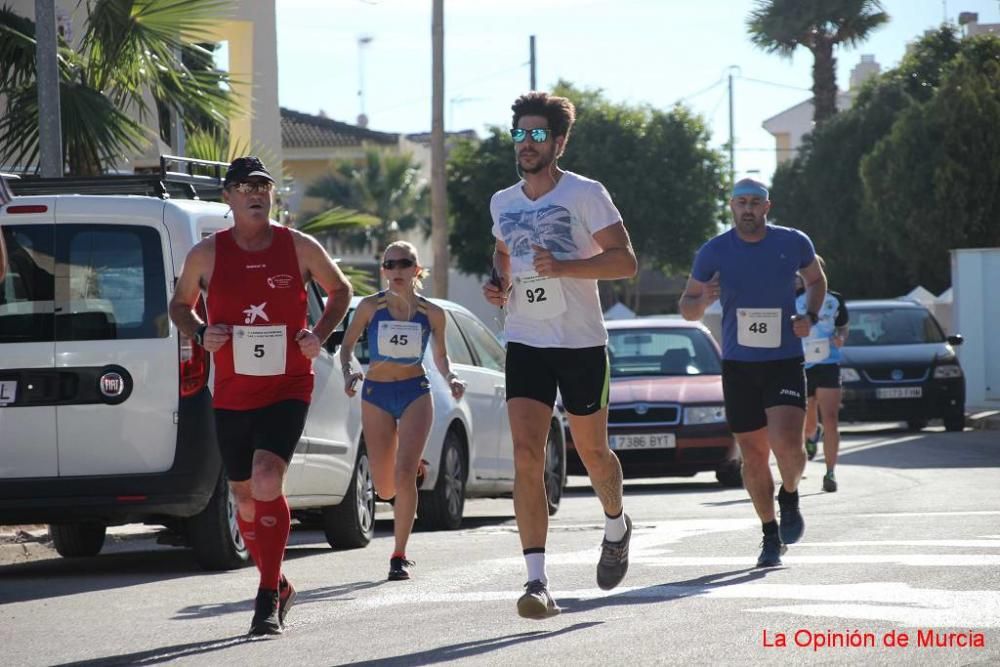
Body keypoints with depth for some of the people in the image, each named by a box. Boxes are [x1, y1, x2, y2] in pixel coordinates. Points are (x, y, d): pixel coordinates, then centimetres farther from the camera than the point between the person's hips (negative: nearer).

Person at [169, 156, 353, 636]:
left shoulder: (300, 248, -2)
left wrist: (319, 335, -2)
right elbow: (180, 304, 14)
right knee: (246, 498, 10)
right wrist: (200, 334, -6)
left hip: (287, 389, -3)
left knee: (267, 482, -22)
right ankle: (277, 586, 32)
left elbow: (340, 291, 14)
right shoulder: (206, 254, -1)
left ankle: (268, 598, -15)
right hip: (231, 394, 3)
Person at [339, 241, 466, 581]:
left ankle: (399, 556, -8)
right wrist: (349, 372, -17)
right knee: (385, 488, 3)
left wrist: (451, 378, -8)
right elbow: (347, 345, 2)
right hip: (376, 394, 1)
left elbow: (440, 355, 11)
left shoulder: (432, 313, -3)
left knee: (404, 474, -17)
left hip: (416, 393, -1)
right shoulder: (370, 307, -6)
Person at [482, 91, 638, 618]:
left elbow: (625, 261, -11)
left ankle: (616, 526, 45)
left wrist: (563, 266, -24)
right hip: (524, 343, 3)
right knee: (526, 456, -13)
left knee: (591, 450, 11)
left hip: (581, 342, -3)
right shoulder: (502, 203, 9)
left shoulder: (586, 194, -7)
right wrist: (498, 283, 6)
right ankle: (537, 581, -18)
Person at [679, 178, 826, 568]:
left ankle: (790, 495, 14)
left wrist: (810, 316, -1)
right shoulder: (714, 252, -2)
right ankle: (771, 536, 21)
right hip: (739, 364, 1)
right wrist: (703, 301, -17)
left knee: (787, 443, -19)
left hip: (785, 362, -1)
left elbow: (816, 280, 18)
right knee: (753, 454, 4)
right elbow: (686, 308, 6)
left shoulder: (794, 243, -1)